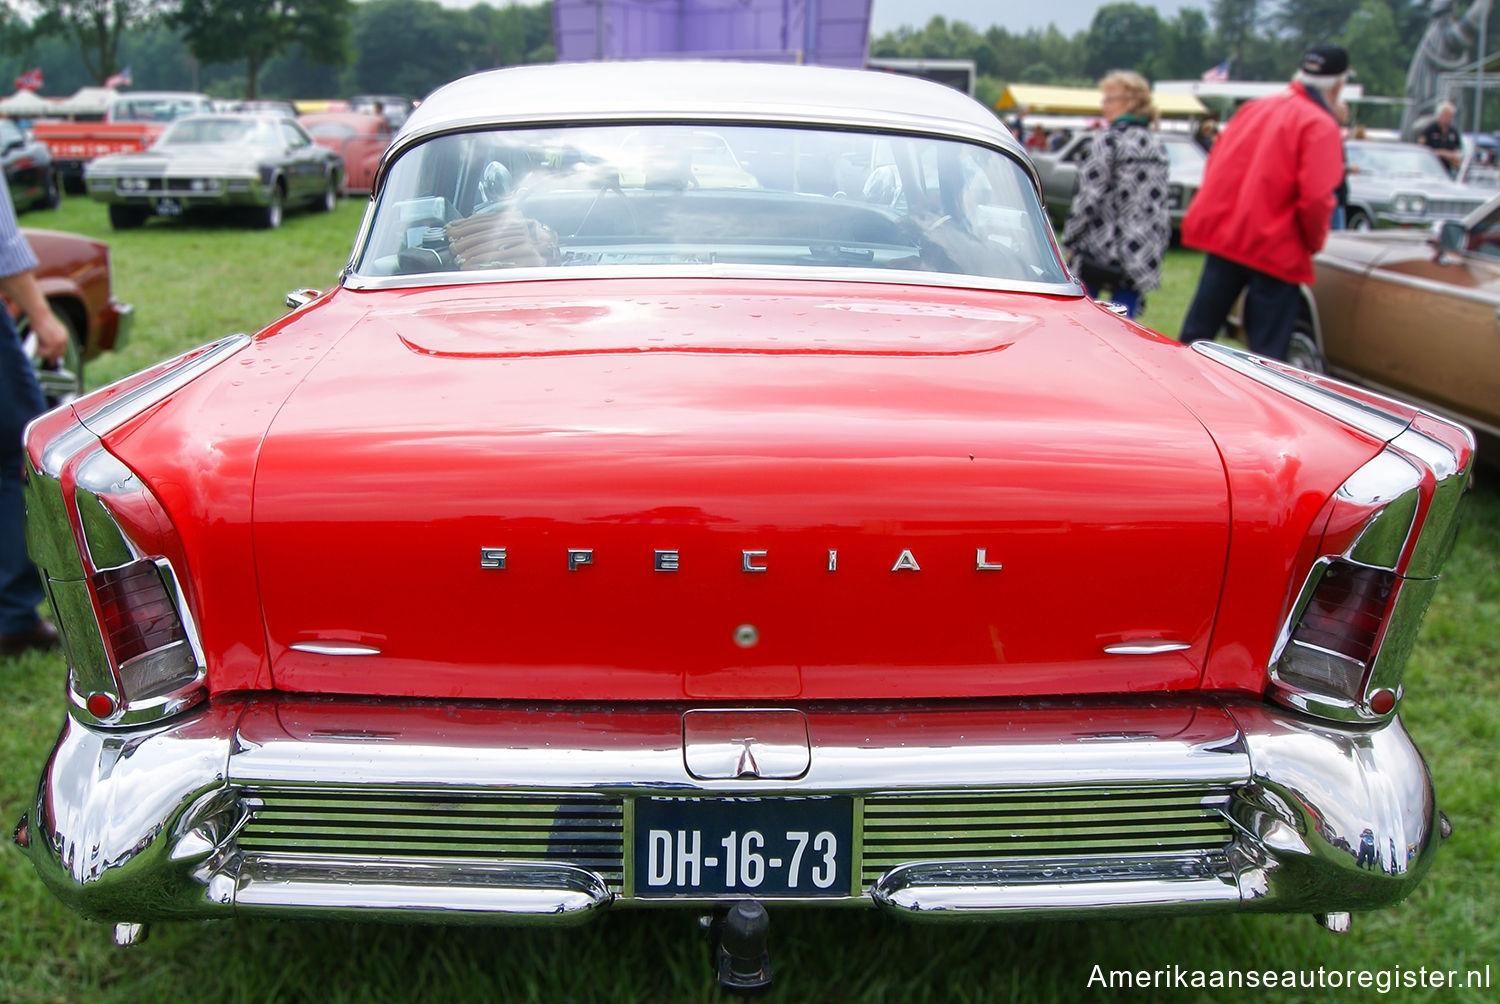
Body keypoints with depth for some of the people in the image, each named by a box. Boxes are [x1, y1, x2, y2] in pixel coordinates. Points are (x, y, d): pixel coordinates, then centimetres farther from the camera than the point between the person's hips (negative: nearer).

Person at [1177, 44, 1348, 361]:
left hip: (1222, 234, 6)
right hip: (1275, 248, -6)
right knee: (1267, 351, 2)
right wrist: (1314, 241, -1)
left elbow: (1216, 163, 15)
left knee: (1196, 334, 13)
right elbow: (1316, 196, -17)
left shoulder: (1255, 107, 9)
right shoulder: (1321, 125, -9)